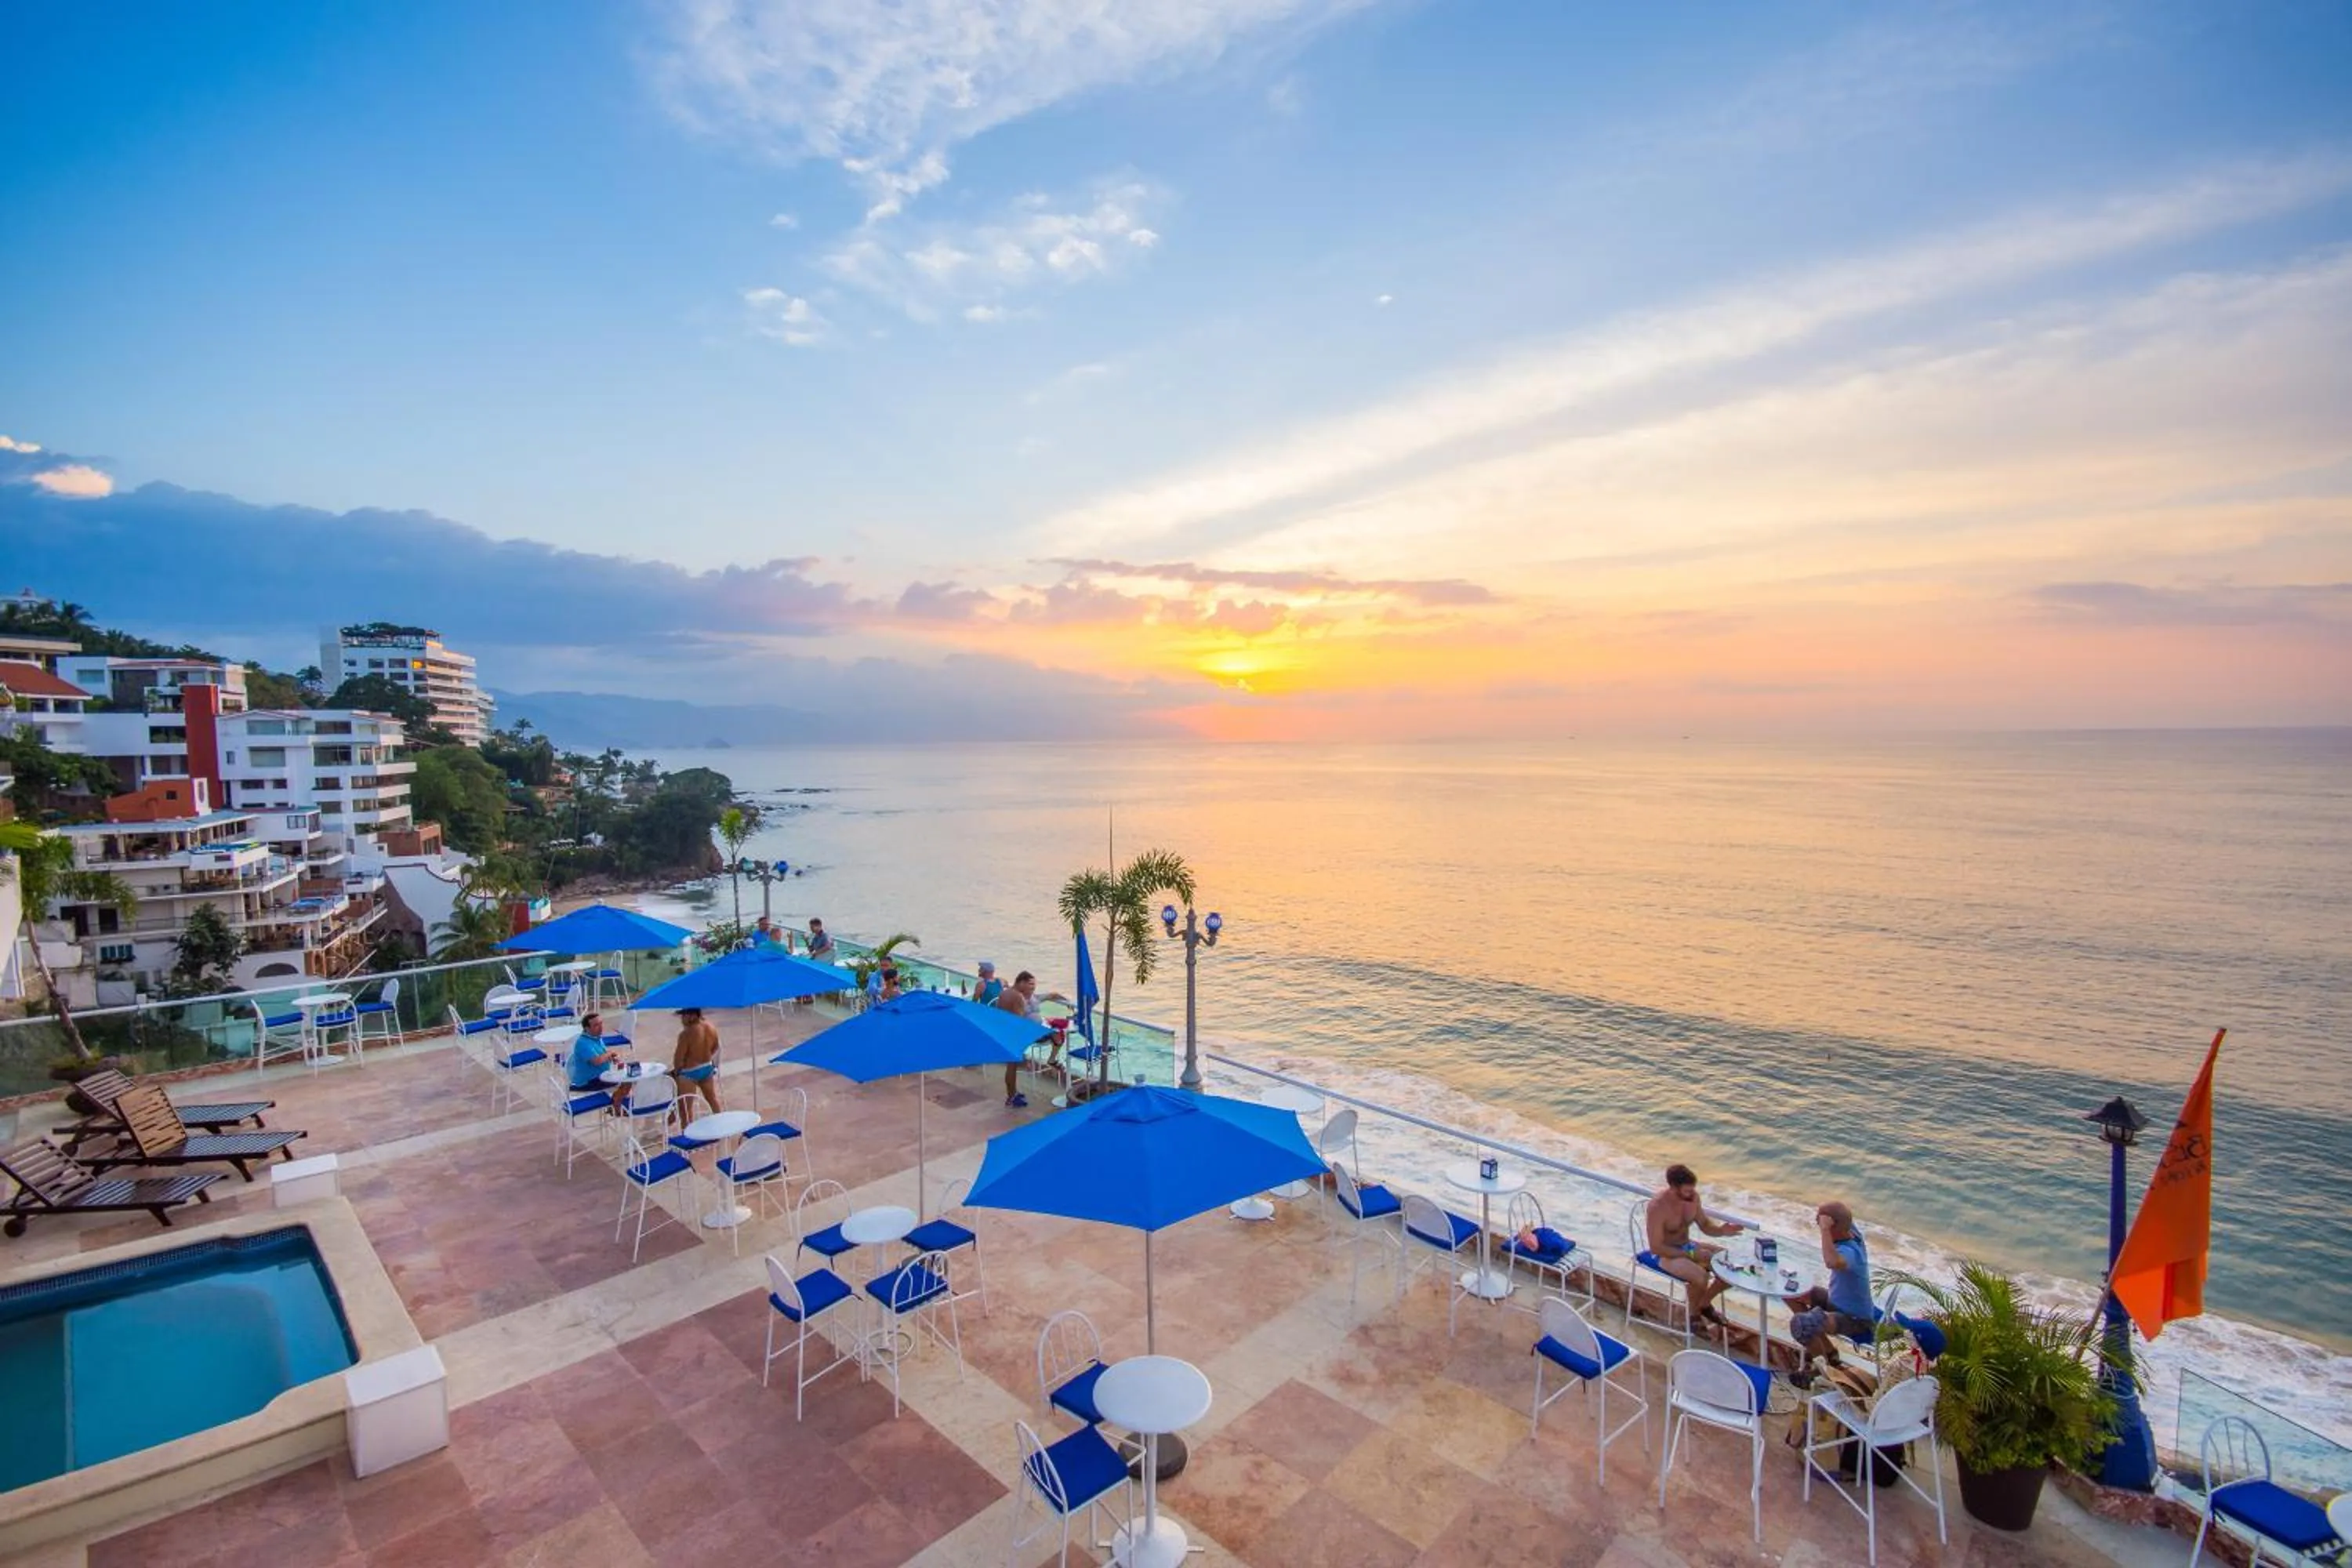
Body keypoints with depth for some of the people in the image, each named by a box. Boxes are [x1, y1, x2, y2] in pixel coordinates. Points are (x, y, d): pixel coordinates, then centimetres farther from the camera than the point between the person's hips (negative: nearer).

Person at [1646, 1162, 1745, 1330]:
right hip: (1665, 1254, -8)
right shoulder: (1658, 1206, -31)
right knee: (1701, 1276, -32)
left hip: (1688, 1246, 8)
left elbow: (1705, 1225, 7)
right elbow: (1656, 1247, -26)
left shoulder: (1692, 1196, -10)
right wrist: (1692, 1255, -25)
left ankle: (1704, 1303, 18)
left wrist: (1721, 1229, -16)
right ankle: (1694, 1314, 0)